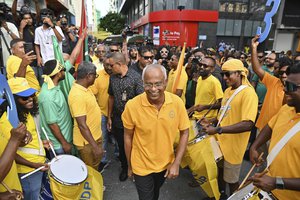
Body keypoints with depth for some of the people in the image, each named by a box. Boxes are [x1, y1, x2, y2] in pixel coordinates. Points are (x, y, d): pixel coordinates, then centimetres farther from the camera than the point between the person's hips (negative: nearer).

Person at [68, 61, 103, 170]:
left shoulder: (84, 88, 1)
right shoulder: (77, 95, -30)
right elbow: (82, 125, -30)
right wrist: (95, 146, -27)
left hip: (96, 136, 9)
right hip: (87, 141, -9)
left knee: (95, 167, 27)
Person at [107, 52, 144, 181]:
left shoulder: (136, 77, -15)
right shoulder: (112, 78, 1)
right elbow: (111, 97, 9)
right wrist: (109, 117, 10)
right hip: (117, 120, 4)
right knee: (121, 145, 18)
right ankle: (124, 168, 41)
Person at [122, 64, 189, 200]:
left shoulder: (177, 102, -19)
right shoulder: (132, 106, -25)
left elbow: (184, 133, -7)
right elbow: (128, 137, -10)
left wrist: (176, 163, -12)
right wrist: (129, 165, 0)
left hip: (166, 163, 3)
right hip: (141, 166, -3)